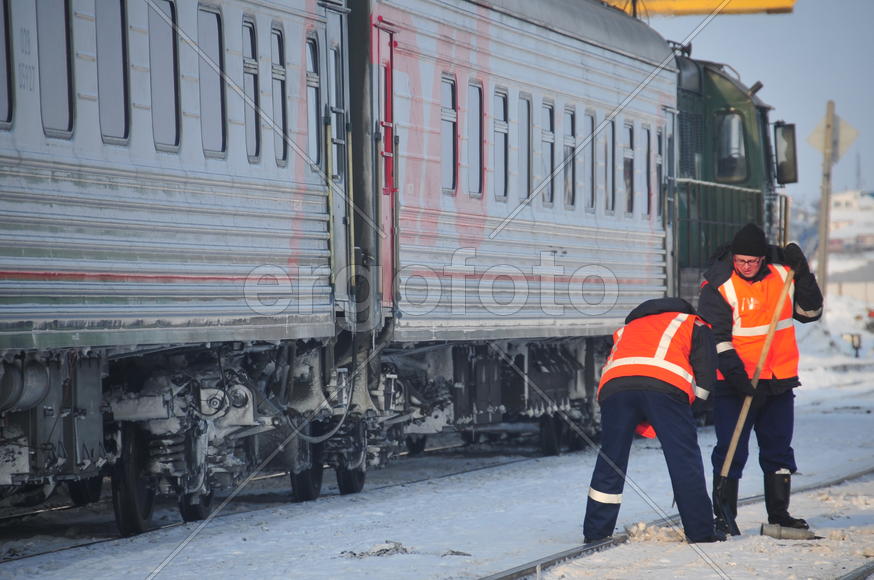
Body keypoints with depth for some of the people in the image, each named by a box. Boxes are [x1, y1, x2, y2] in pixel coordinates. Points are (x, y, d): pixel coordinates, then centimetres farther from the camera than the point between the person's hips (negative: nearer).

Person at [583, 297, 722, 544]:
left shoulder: (627, 329, 43)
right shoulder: (694, 325, 31)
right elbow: (706, 376, 17)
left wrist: (646, 427, 29)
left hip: (614, 385, 3)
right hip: (665, 384, -3)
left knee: (610, 461, 14)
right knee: (685, 461, 5)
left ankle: (595, 532, 16)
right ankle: (700, 531, 6)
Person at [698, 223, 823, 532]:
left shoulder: (783, 273, 1)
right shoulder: (718, 285, -11)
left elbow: (810, 312, 8)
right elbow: (715, 338, -13)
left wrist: (803, 275, -7)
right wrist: (737, 375, -22)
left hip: (779, 381, 4)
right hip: (735, 383, -4)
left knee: (779, 449, 11)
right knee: (731, 451, -5)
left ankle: (779, 513, 22)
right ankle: (724, 516, 3)